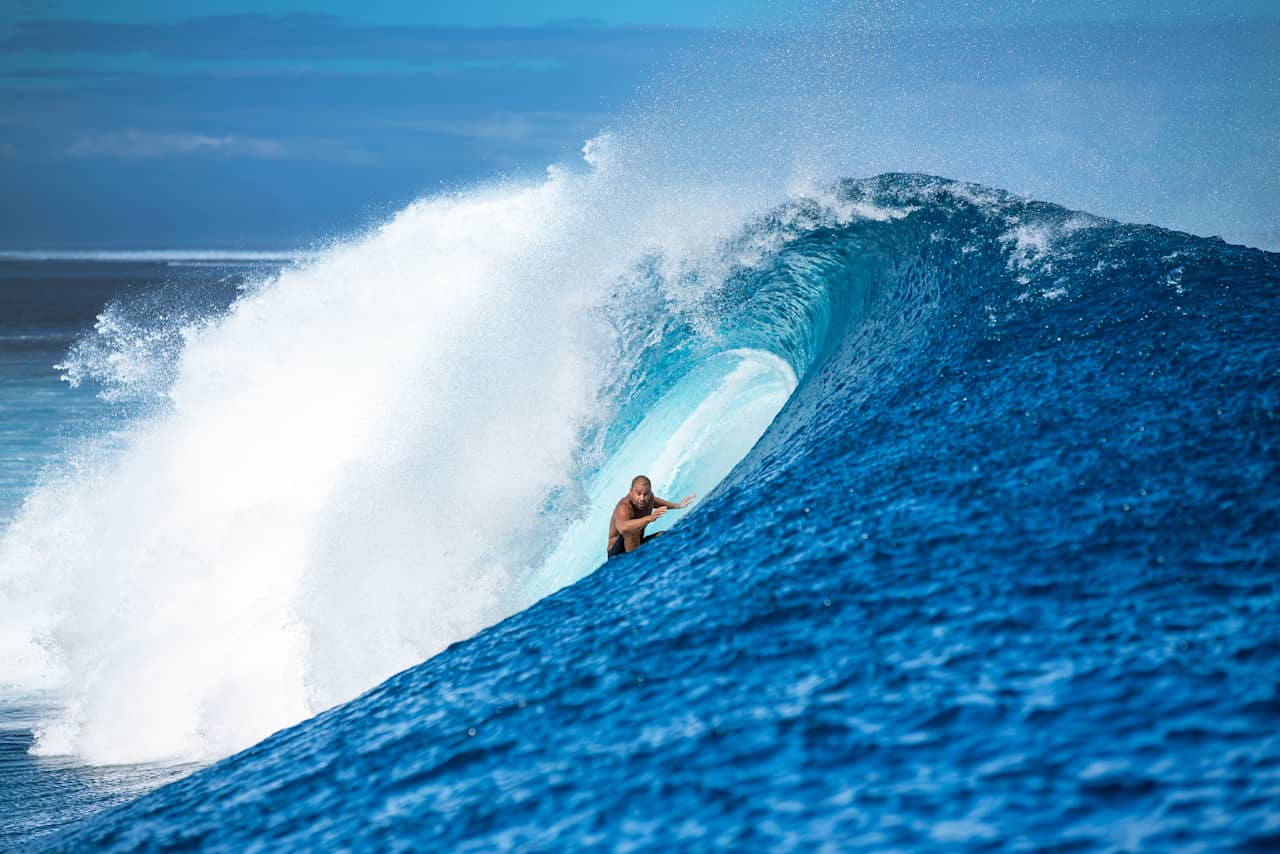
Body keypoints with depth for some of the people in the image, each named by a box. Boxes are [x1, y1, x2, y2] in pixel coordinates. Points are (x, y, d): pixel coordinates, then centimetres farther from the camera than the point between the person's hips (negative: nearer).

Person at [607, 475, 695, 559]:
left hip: (638, 546, 8)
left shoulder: (649, 497, -7)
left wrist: (677, 506, 23)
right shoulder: (624, 508, -33)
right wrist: (650, 518, -62)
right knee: (632, 531, -33)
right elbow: (623, 528, -57)